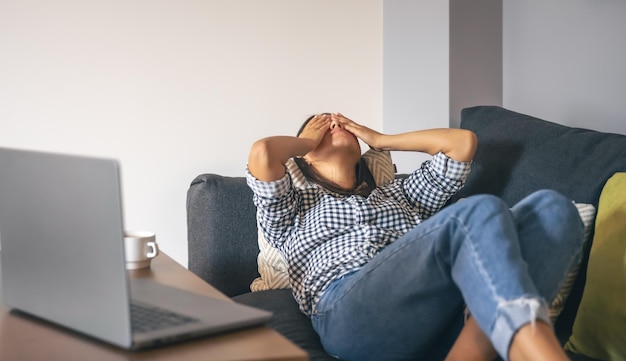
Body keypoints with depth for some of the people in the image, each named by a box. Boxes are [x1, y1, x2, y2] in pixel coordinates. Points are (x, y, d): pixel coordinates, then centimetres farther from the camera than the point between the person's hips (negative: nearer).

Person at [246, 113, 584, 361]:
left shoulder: (397, 193, 41)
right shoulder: (293, 205, 29)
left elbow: (463, 141, 35)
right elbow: (262, 153, 7)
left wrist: (379, 139, 41)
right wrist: (308, 138, 30)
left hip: (444, 313, 5)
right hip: (352, 310, -5)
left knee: (553, 207, -19)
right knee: (482, 211, -29)